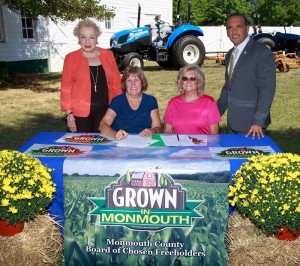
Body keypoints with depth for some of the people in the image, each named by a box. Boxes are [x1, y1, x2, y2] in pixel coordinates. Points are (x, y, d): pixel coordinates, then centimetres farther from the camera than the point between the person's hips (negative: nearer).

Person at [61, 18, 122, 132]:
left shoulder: (108, 55, 5)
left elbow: (116, 83, 7)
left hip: (105, 109, 2)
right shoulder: (71, 58, -1)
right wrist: (69, 114, -5)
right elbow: (66, 87, -1)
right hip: (81, 112, -1)